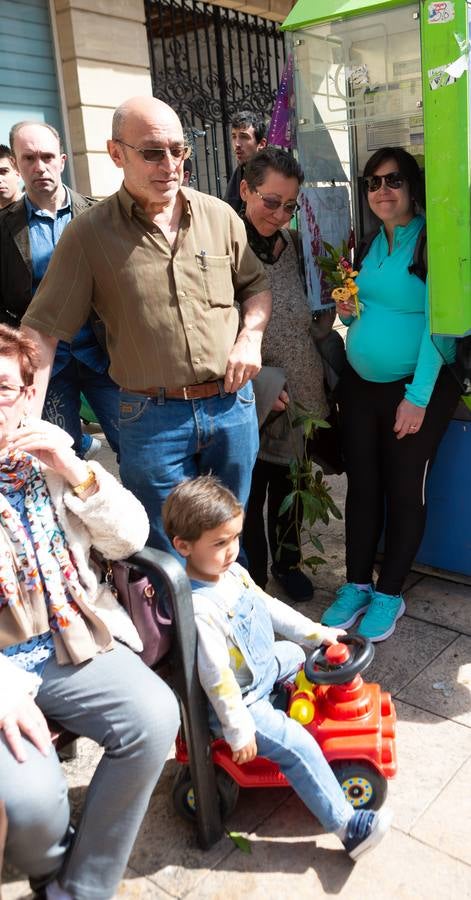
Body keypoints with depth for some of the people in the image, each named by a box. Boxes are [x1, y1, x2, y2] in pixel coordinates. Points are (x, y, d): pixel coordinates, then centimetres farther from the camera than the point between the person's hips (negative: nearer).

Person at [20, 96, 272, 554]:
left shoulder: (220, 216, 3)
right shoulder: (88, 233, -7)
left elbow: (256, 286, 16)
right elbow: (41, 331, -10)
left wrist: (250, 336, -4)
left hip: (232, 402, 3)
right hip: (152, 416, -3)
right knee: (166, 556, 10)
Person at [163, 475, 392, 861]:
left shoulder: (233, 572, -8)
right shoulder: (199, 607, -36)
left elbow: (270, 606, 7)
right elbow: (217, 676, -31)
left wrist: (316, 632, 9)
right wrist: (239, 731, -23)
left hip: (263, 666, 9)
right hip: (239, 700, -9)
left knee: (295, 654, 27)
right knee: (298, 746, -10)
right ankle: (349, 826, 1)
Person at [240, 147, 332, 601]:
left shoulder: (292, 242, 5)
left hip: (298, 393, 6)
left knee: (289, 484, 20)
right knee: (250, 494, 6)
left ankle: (287, 561, 42)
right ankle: (254, 584, 27)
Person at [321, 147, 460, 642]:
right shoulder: (373, 241, 10)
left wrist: (418, 396, -18)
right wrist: (351, 311, -1)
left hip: (417, 387, -6)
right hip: (360, 384, 6)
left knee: (403, 491, 4)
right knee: (361, 485, 10)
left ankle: (389, 593, 20)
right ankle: (356, 585, 24)